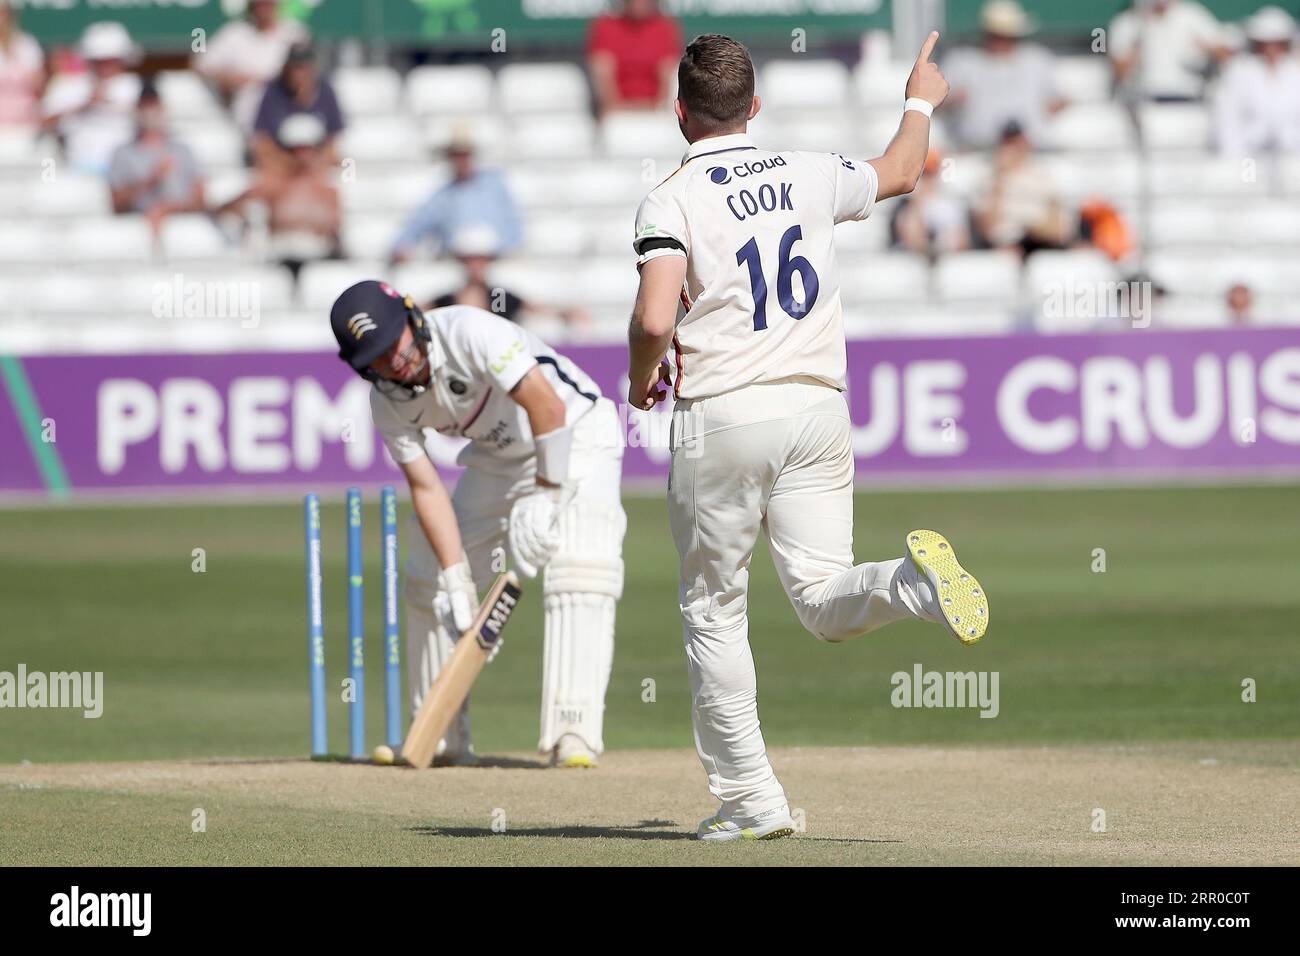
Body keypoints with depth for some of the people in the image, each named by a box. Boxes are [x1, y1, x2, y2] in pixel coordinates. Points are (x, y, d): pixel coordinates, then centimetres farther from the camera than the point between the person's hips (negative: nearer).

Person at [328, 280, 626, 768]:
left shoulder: (468, 331, -32)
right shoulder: (388, 402, -13)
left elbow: (548, 405, -35)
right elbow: (427, 488, -13)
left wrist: (546, 499, -36)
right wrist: (456, 583, -21)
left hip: (575, 438, -7)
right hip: (498, 458, 7)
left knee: (578, 571, -26)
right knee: (429, 579, 5)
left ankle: (574, 734, -31)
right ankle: (442, 736, 18)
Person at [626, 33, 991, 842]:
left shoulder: (673, 200, -5)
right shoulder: (809, 176, 9)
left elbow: (656, 319, -18)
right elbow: (900, 174, 29)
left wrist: (642, 380, 3)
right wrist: (921, 102, 48)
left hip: (723, 416, -4)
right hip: (818, 406, 4)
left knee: (714, 608, 9)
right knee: (824, 599, 2)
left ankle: (750, 797, 8)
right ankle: (913, 581, -32)